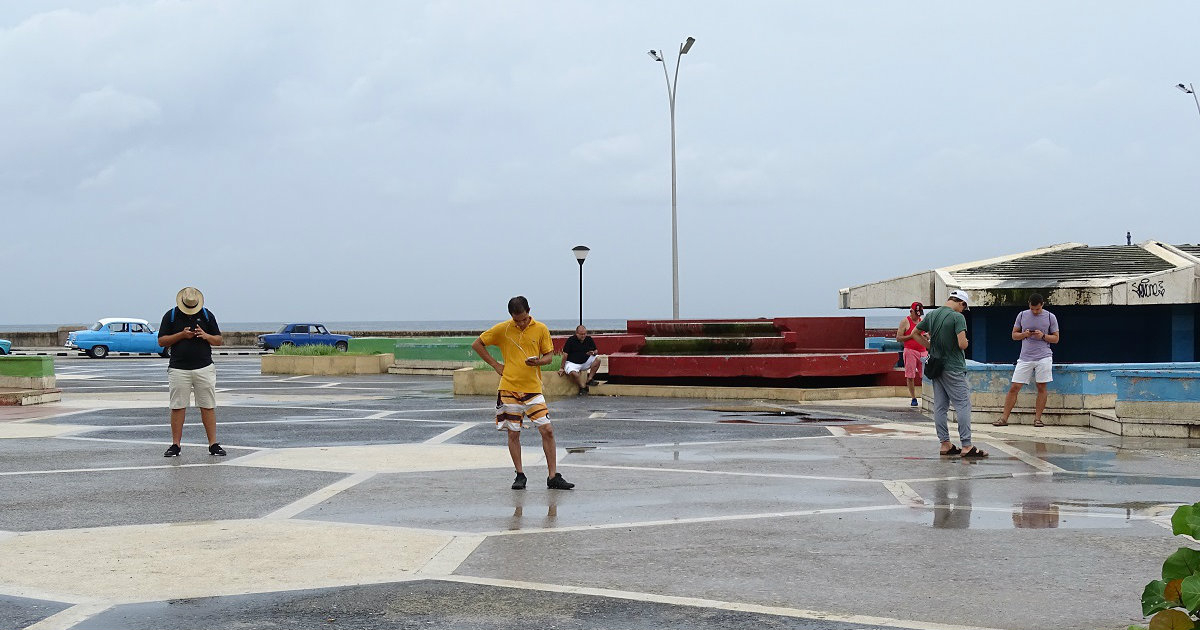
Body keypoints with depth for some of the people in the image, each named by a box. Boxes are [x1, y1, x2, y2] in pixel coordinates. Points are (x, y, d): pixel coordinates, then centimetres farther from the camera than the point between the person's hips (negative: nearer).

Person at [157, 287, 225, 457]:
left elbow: (218, 340, 10)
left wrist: (206, 336, -11)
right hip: (179, 369, -1)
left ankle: (213, 444, 3)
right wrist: (181, 335, -11)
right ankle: (175, 445, 8)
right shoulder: (171, 315, 4)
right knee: (178, 407, 1)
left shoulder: (207, 315, 8)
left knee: (208, 407, 0)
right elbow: (162, 341, 2)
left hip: (204, 368, 1)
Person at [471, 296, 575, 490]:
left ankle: (553, 476, -2)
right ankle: (519, 475, 16)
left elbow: (549, 355, 7)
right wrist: (495, 364, 2)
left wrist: (539, 361, -16)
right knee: (513, 433, 3)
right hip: (509, 388, 0)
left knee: (547, 430, -7)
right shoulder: (502, 329, -1)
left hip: (533, 388, 0)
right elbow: (477, 345, 8)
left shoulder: (541, 329, 1)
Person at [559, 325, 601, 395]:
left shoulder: (589, 339, 2)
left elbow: (595, 351, 11)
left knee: (597, 359, -19)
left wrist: (593, 353, -15)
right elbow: (565, 354, -8)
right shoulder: (570, 340, -10)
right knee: (573, 373, -37)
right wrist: (562, 368, -8)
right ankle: (583, 386, -17)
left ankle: (589, 379, -12)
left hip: (585, 362, 5)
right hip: (572, 363, -5)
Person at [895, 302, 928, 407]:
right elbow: (898, 338, -3)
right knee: (910, 376, -2)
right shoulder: (905, 321, 0)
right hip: (910, 351, -4)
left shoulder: (922, 321, 16)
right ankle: (913, 398, 5)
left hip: (923, 351, 4)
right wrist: (911, 336, -13)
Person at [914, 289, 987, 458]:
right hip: (954, 368, -7)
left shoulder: (931, 315, 7)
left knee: (940, 407, 9)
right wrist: (966, 343, 1)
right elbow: (962, 344, -21)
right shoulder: (957, 317, -14)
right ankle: (967, 446, -6)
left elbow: (915, 334, 17)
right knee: (963, 405, -3)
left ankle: (945, 444, 13)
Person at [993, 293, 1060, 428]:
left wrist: (1043, 336, -12)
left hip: (1043, 357, -1)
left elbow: (1056, 338, 7)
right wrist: (1024, 334, -9)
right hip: (1025, 358, 1)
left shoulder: (1050, 317, 4)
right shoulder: (1022, 315, 8)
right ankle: (1004, 418, 0)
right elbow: (1014, 335, 12)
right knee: (1014, 387, -3)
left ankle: (1037, 418, 6)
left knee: (1041, 387, -1)